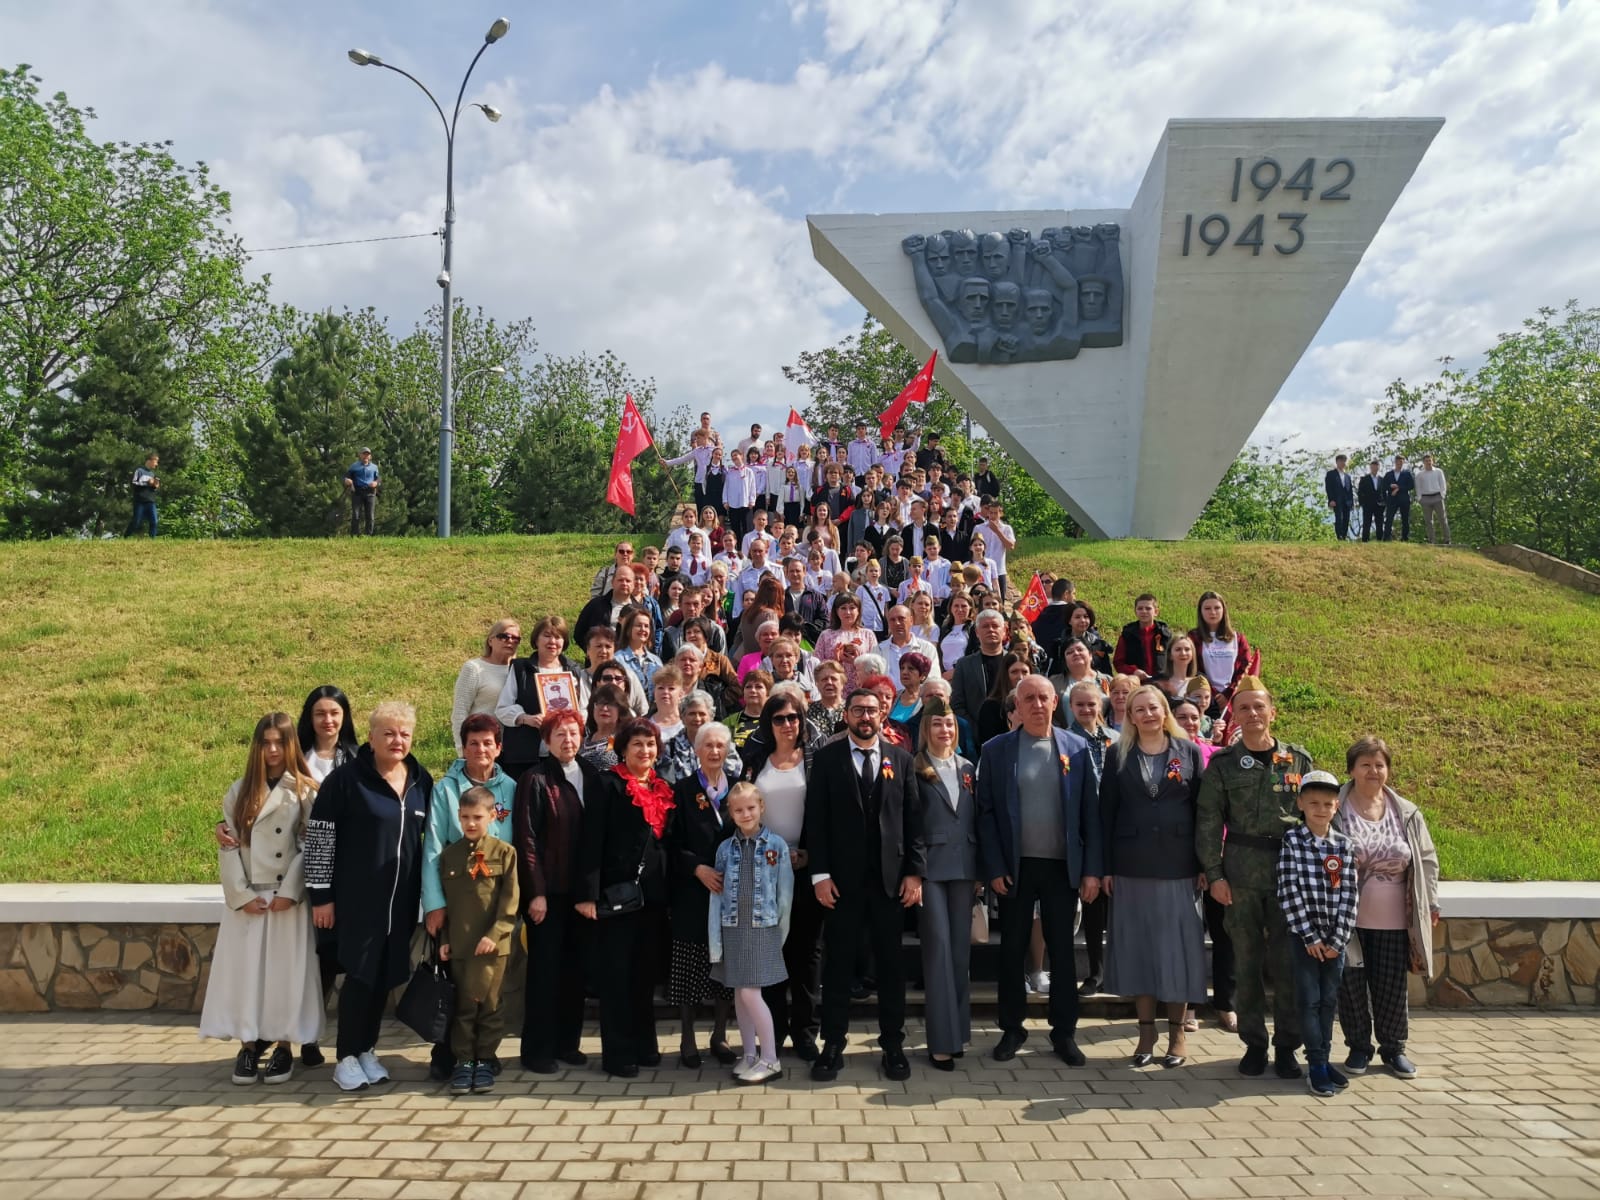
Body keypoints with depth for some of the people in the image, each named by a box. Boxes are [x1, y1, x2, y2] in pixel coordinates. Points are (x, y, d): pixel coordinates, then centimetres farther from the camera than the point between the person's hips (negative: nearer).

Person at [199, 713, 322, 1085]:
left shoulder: (305, 791, -2)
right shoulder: (239, 791, 6)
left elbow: (311, 846, -5)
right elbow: (228, 846, 2)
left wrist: (290, 892, -12)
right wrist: (241, 894, -7)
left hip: (287, 897, -2)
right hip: (247, 898, 2)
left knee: (285, 970, 1)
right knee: (244, 968, 4)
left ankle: (283, 1045, 11)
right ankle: (248, 1044, 15)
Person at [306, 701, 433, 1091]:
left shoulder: (421, 780, 6)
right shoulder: (346, 778, -9)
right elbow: (319, 836, -8)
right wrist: (321, 895, -9)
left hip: (401, 899, 5)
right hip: (358, 897, -4)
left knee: (386, 974, 11)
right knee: (360, 974, 1)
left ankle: (367, 1050, 26)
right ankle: (347, 1058, 15)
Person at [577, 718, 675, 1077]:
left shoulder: (663, 789, 13)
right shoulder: (608, 785, -5)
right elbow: (591, 842, -11)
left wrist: (669, 891, 10)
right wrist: (588, 894, -17)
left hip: (654, 894, 6)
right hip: (617, 892, -6)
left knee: (647, 971, 13)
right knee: (616, 973, 2)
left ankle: (644, 1044, 25)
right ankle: (617, 1052, 11)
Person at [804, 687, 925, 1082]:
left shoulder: (900, 759, 6)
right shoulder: (826, 758, 1)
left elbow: (914, 819, 4)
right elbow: (816, 820, -3)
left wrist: (915, 871, -3)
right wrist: (820, 874, -9)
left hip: (891, 877, 2)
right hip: (842, 878, -1)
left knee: (891, 963, 9)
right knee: (838, 963, 6)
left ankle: (893, 1044, 21)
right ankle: (833, 1045, 16)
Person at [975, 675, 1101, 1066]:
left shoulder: (1077, 748, 1)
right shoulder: (996, 750, -2)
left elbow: (1090, 811, 1)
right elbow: (986, 812, -2)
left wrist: (1092, 869, -3)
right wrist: (993, 868, -7)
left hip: (1063, 866, 1)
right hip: (1015, 867, 0)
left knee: (1063, 951, 9)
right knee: (1012, 950, 9)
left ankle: (1065, 1033, 21)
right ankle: (1012, 1029, 22)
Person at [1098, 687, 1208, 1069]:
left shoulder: (1188, 751, 4)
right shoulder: (1118, 754, 5)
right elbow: (1106, 811, 3)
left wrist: (1204, 864, -2)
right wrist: (1106, 867, -2)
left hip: (1178, 865, 0)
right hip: (1132, 865, 1)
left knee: (1177, 944, 4)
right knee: (1137, 945, 6)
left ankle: (1177, 1030, 17)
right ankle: (1146, 1029, 18)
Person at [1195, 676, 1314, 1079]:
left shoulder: (1299, 760, 6)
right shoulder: (1223, 764, 3)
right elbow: (1208, 822, 1)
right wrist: (1214, 873, -6)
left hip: (1291, 872, 1)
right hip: (1241, 874, 0)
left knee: (1288, 960, 3)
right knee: (1247, 961, 5)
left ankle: (1286, 1045, 15)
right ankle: (1254, 1043, 17)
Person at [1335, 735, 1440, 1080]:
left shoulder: (1407, 814, 4)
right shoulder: (1335, 811, -7)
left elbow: (1427, 859, 11)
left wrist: (1430, 903, 9)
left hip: (1394, 920, 3)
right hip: (1349, 919, -2)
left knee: (1392, 986, 9)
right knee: (1352, 984, 6)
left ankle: (1393, 1048, 28)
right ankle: (1359, 1047, 23)